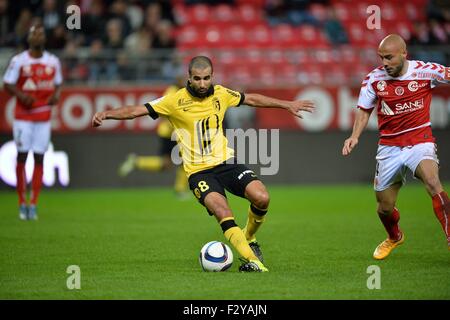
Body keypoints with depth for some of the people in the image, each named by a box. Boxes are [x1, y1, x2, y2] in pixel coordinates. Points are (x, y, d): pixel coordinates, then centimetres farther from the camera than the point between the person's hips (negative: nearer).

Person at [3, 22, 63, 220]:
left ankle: (33, 205, 4)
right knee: (22, 156, -3)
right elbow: (7, 84, 0)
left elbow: (58, 83, 18)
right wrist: (21, 96, -17)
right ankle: (22, 204, 5)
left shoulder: (53, 61, 6)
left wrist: (56, 95, -3)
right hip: (23, 116, -2)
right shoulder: (19, 61, -4)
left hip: (44, 117, 2)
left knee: (39, 158, 0)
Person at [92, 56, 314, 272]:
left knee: (261, 198, -17)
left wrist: (287, 105, 27)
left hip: (226, 162, 4)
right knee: (223, 212, -28)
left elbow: (252, 99, 20)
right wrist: (107, 114, -26)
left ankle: (249, 239, 12)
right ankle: (251, 260, -27)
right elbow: (137, 111, -11)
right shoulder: (176, 101, -8)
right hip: (198, 171, -4)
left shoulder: (220, 94, 4)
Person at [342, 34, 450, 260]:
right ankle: (394, 237, 46)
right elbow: (364, 110, 8)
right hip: (389, 147, 3)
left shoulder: (425, 71, -12)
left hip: (420, 142, -3)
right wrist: (355, 136, -6)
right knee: (385, 208, 10)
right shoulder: (374, 79, -6)